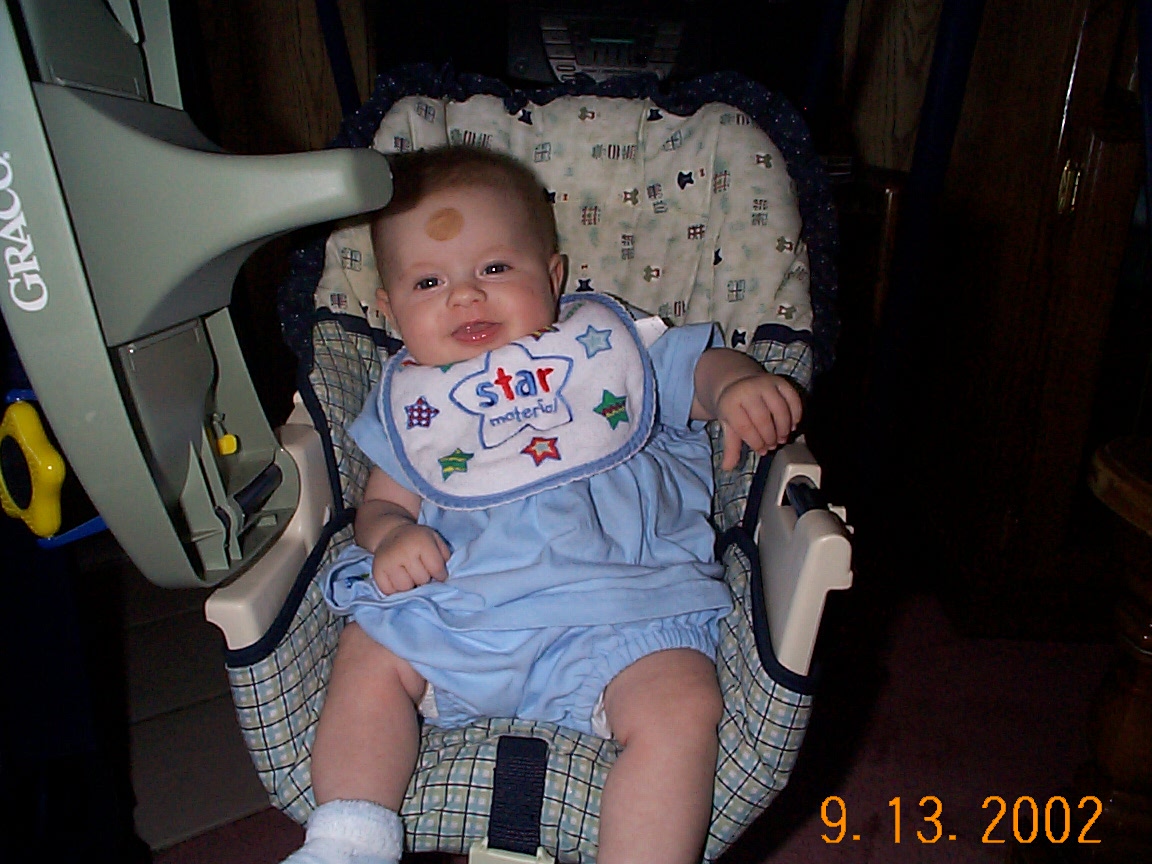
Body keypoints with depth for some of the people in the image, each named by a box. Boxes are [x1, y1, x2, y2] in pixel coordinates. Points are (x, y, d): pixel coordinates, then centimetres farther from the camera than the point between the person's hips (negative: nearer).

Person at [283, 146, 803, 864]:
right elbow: (382, 502, 18)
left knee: (682, 704, -25)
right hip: (454, 611, 3)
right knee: (367, 651, -10)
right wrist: (390, 534, -8)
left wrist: (739, 385, -14)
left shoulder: (610, 344, 12)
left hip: (618, 606, -3)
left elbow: (701, 368, 11)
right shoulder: (408, 401, 17)